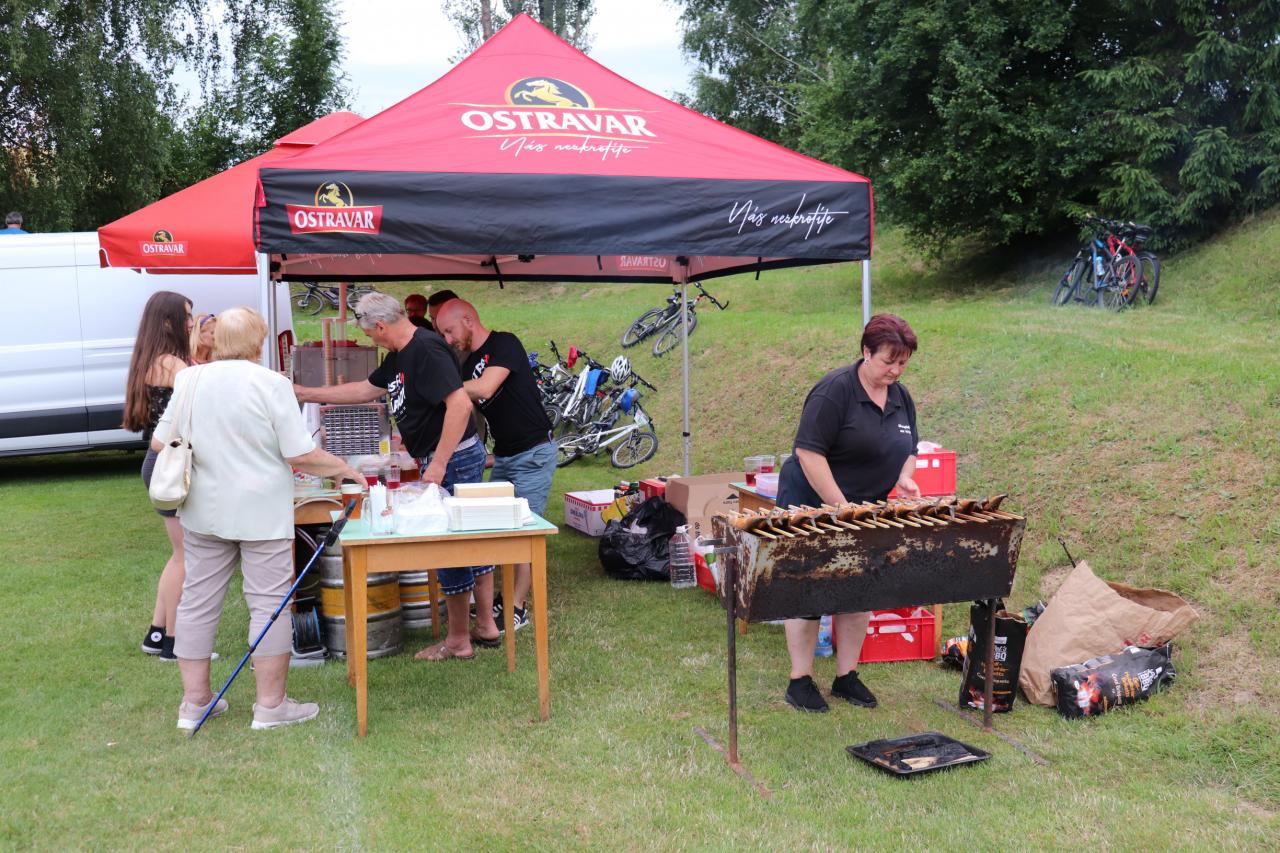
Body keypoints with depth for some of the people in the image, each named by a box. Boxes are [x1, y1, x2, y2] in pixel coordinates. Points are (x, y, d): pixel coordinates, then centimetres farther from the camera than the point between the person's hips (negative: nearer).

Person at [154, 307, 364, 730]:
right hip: (262, 514, -5)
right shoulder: (271, 384, -13)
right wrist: (343, 469, 2)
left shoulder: (189, 381, 1)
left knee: (197, 601, 13)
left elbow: (160, 442, 6)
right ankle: (270, 705, 11)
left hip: (204, 512, 5)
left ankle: (194, 701, 23)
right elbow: (301, 455, -14)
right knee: (270, 603, 5)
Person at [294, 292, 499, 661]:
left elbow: (460, 404, -28)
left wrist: (439, 464, -26)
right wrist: (307, 394, 27)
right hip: (438, 458, 10)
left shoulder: (426, 349, -19)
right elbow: (367, 389, 27)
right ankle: (486, 623, 26)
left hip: (453, 458, -10)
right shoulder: (399, 356, 13)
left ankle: (458, 641, 10)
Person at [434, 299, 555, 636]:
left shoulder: (504, 345, -13)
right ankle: (496, 598, 17)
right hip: (503, 456, 9)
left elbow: (485, 389, -28)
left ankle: (517, 609, -1)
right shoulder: (468, 364, 11)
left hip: (533, 453, -8)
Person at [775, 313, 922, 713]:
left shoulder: (901, 397, 6)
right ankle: (800, 681, 10)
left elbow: (908, 450, 15)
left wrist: (904, 478, -9)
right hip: (812, 507, -7)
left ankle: (847, 677, 22)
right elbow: (809, 453, -23)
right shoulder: (835, 390, -18)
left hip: (866, 511, 7)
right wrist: (841, 508, -24)